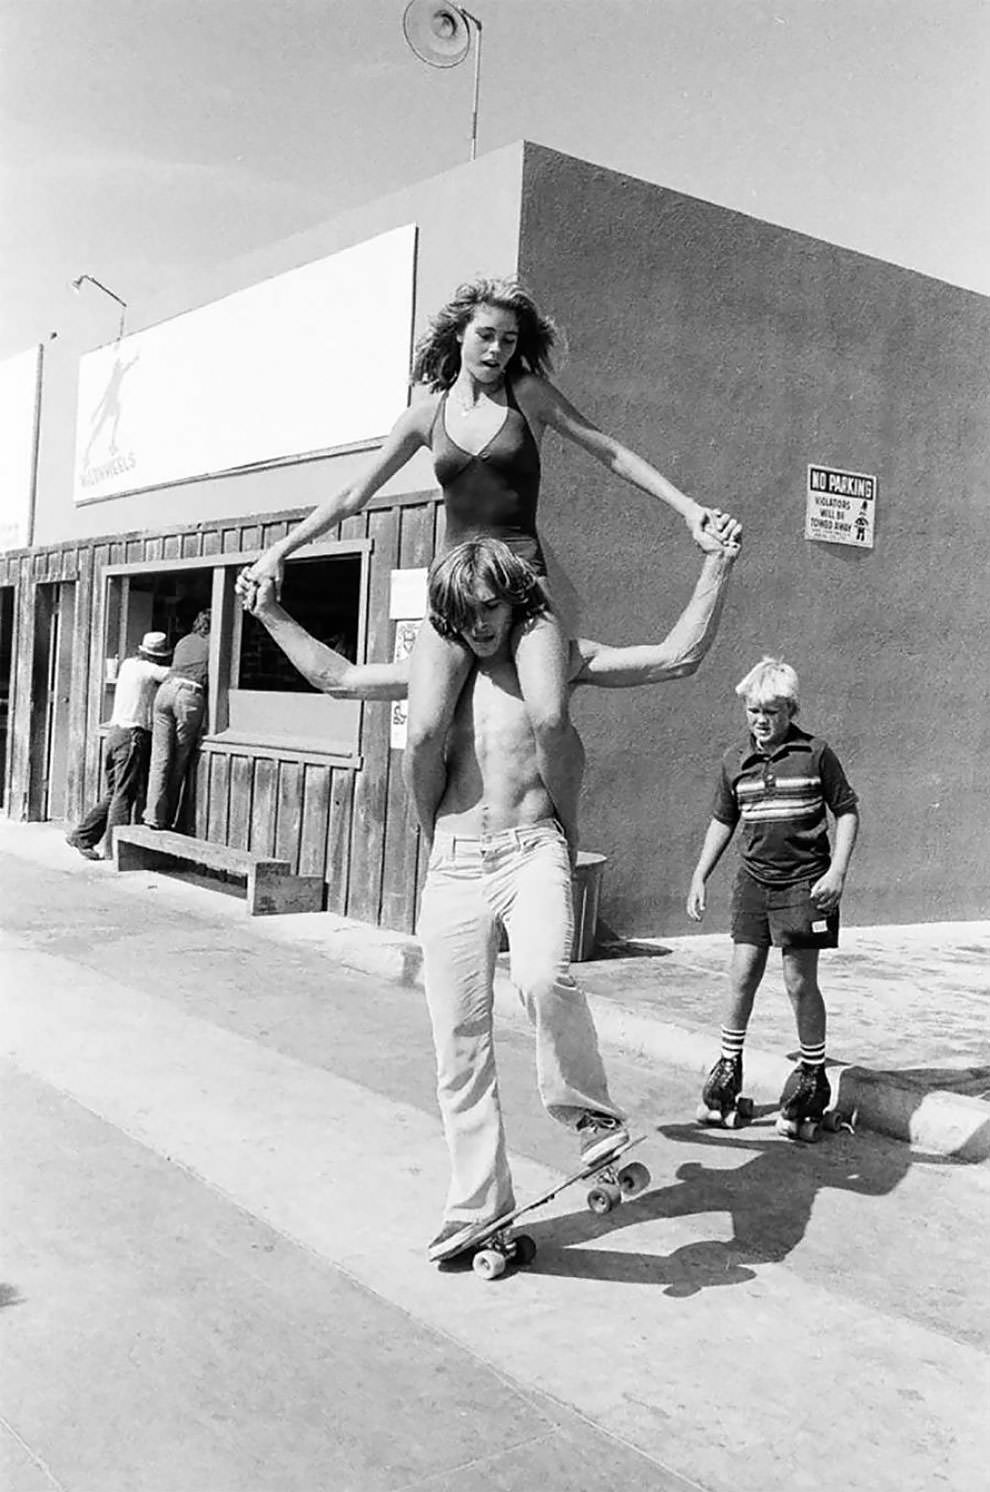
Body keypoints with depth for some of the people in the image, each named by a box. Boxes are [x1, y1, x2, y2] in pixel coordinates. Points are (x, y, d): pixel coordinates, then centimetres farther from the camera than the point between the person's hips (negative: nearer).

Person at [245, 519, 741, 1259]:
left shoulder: (557, 658, 5)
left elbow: (677, 657, 0)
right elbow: (339, 678, 22)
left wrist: (717, 568, -5)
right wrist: (273, 615, 22)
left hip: (532, 852, -3)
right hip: (453, 864, 4)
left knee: (543, 977, -34)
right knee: (460, 1046, 4)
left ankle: (595, 1118, -9)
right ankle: (479, 1206, 18)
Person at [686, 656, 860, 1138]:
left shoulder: (815, 754, -5)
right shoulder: (735, 761, 6)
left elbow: (847, 810, 1)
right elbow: (722, 821, 16)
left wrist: (837, 870, -8)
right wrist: (699, 877, 13)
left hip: (804, 881, -3)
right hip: (754, 879, 4)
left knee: (799, 979, -2)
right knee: (742, 972, 1)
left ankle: (813, 1076, 16)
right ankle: (728, 1068, 17)